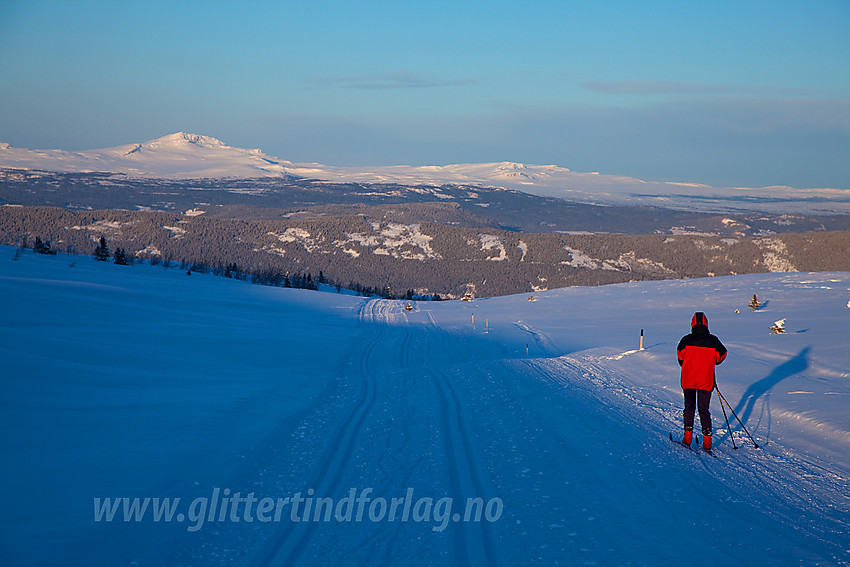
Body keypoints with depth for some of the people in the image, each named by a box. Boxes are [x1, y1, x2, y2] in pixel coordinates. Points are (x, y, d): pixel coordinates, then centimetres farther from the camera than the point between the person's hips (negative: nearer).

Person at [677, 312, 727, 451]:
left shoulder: (686, 340, -8)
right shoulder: (712, 340, -8)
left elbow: (680, 357, 2)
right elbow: (722, 356, 5)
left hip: (688, 380, 0)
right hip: (706, 380, 0)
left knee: (689, 407, 15)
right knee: (703, 409, 6)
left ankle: (688, 437, 13)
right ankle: (707, 441, 1)